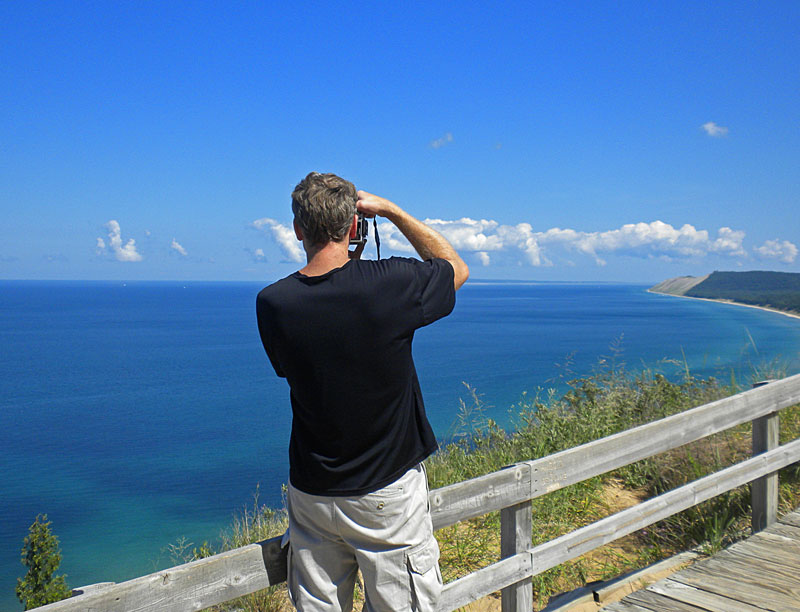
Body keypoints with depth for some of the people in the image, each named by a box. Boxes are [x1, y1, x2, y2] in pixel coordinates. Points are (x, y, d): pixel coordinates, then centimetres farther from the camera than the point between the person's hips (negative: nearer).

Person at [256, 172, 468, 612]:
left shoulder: (271, 303, -10)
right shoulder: (389, 283, -19)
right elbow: (456, 268, 2)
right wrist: (391, 210, 2)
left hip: (311, 493, 3)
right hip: (389, 494, -3)